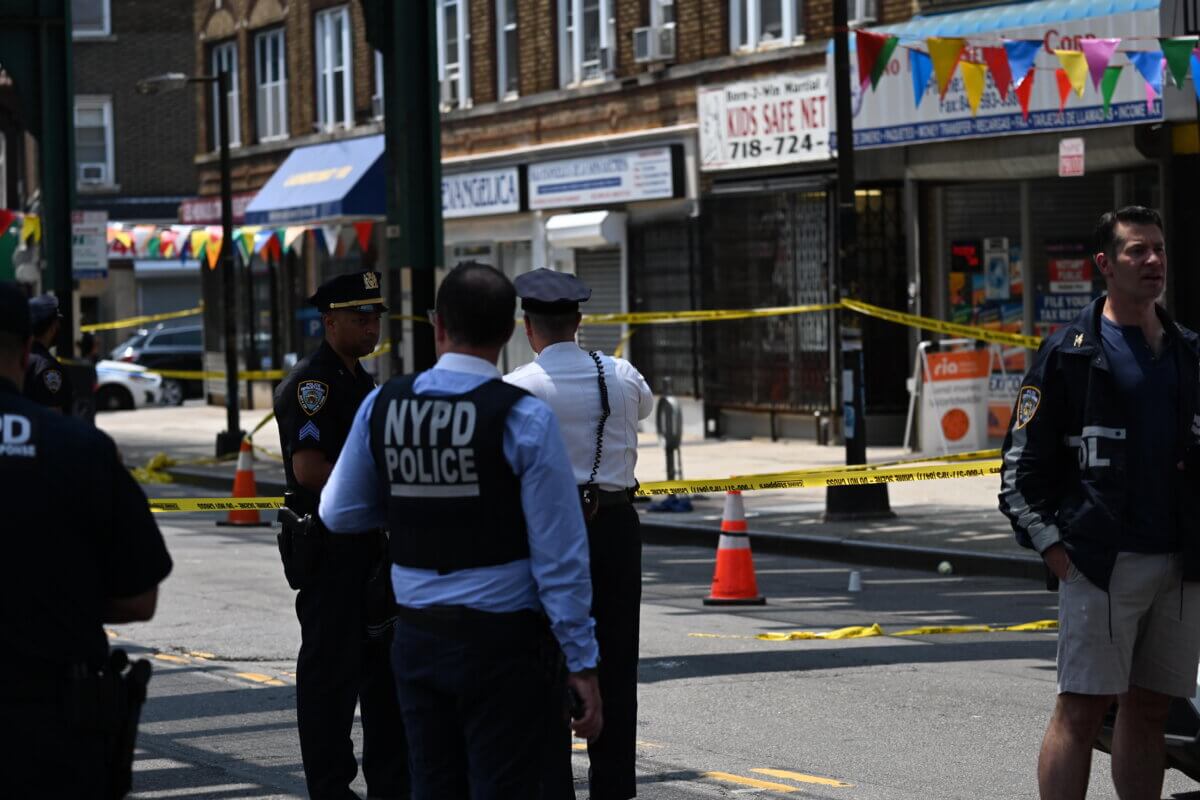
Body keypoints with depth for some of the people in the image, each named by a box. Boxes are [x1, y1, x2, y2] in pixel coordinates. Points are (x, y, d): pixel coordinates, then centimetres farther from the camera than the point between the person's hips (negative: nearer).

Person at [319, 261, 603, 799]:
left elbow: (339, 513, 14)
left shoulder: (382, 407, 1)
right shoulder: (522, 417, -12)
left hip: (417, 636, 4)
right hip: (500, 639, -4)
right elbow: (559, 553, -11)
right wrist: (582, 662, -6)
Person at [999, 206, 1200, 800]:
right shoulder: (1069, 354, -2)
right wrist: (1051, 545, -10)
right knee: (1081, 710, -8)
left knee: (1149, 711, 9)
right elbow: (1020, 465, -3)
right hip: (1099, 565, -5)